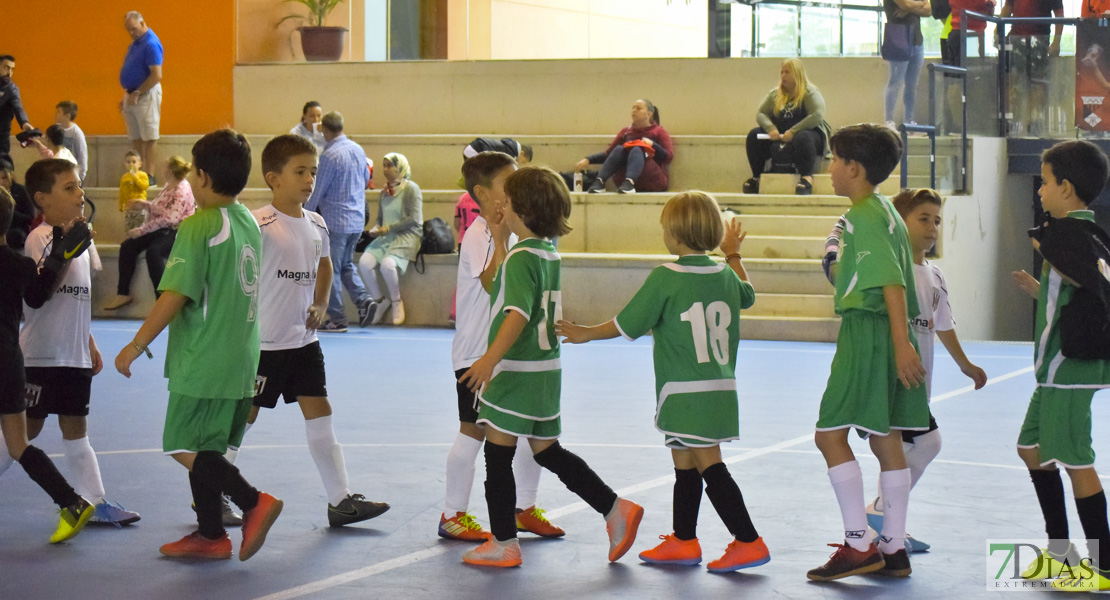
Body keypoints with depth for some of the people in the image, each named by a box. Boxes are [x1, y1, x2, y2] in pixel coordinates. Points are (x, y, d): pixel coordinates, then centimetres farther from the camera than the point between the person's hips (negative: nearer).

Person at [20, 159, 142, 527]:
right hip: (41, 355, -8)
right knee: (26, 429, -1)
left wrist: (89, 344, 21)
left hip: (74, 357, 8)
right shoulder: (40, 238, -13)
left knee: (75, 430, 11)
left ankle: (95, 502, 12)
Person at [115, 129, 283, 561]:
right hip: (241, 360, 8)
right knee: (203, 448, 15)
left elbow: (175, 295, -19)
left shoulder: (198, 227, -15)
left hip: (203, 360, -8)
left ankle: (254, 502, -12)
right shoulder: (249, 223, 10)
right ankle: (210, 534, 17)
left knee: (184, 447, -2)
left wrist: (136, 345, -12)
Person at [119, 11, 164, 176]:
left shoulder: (151, 44, -15)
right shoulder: (135, 44, 14)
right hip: (132, 96, 9)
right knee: (135, 138, 9)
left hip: (146, 95, -9)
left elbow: (156, 75, -22)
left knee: (148, 137, -5)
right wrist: (125, 97, 17)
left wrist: (137, 94, -18)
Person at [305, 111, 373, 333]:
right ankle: (363, 300, 1)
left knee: (331, 269, 3)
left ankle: (337, 319, 6)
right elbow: (366, 177, 20)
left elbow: (317, 191, -12)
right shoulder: (358, 150, 4)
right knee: (347, 264, 21)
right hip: (357, 219, 7)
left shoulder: (330, 155, -17)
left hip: (335, 220, -7)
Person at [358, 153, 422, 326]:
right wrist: (376, 228, 1)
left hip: (407, 236, -6)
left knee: (387, 264, -33)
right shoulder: (384, 192, 17)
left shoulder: (411, 189, -3)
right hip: (385, 237, 6)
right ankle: (379, 300, -3)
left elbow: (414, 219, -10)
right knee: (364, 262, -22)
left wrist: (388, 228, -12)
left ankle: (396, 302, -7)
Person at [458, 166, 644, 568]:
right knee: (548, 451, 16)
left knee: (498, 455, 1)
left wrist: (491, 359, -35)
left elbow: (519, 313, -28)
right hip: (546, 367, 9)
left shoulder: (520, 257, -16)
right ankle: (616, 510, 11)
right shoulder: (550, 254, 12)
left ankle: (503, 544, 5)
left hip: (516, 369, -9)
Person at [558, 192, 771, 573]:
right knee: (685, 464, 17)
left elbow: (626, 325, -7)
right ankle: (683, 541, 25)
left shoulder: (665, 278, -12)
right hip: (721, 388, 7)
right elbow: (747, 295, 32)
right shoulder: (725, 275, 7)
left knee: (709, 465, -6)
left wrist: (585, 334, 9)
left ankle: (749, 542, -9)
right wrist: (733, 254, 47)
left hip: (685, 393, -7)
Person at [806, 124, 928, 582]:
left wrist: (902, 343, -27)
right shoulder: (886, 213, 16)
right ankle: (894, 549, 14)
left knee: (830, 434, -7)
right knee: (885, 440, 11)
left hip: (866, 333, -10)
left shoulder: (861, 216, -12)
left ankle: (858, 545, -9)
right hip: (885, 335, 10)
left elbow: (892, 281, -21)